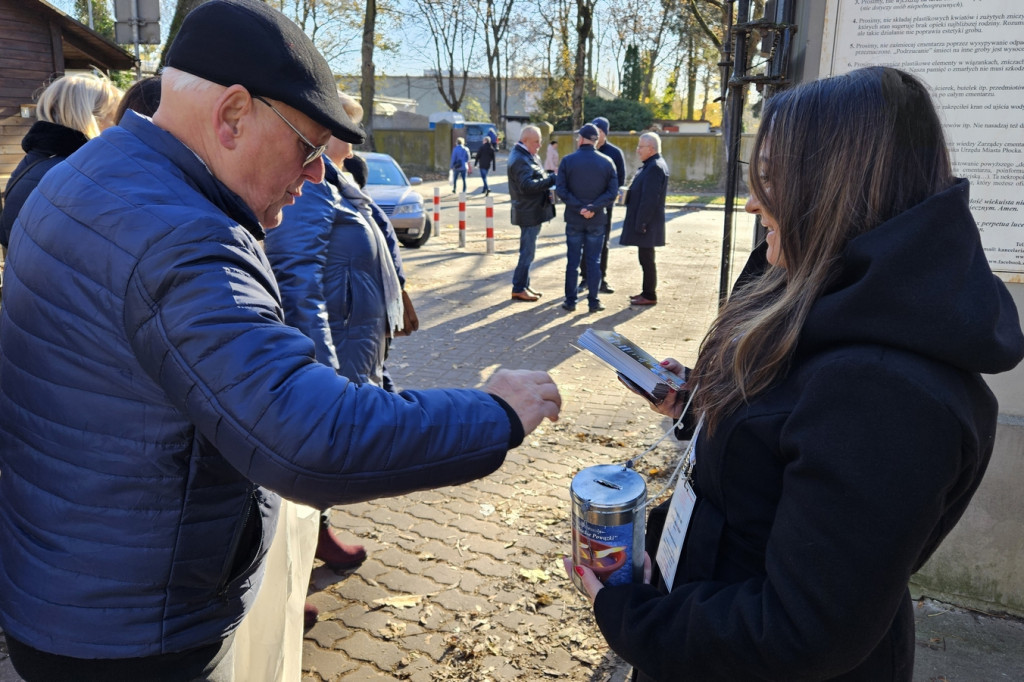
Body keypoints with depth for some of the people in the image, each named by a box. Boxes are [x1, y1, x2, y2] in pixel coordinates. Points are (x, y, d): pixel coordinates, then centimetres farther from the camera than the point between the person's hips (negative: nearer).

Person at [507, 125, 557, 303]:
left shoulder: (527, 156, 14)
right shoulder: (519, 159, -17)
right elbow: (527, 185, -27)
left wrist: (548, 177, 2)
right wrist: (552, 179, -27)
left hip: (534, 210, 10)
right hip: (529, 212, -10)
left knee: (528, 251, 15)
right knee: (527, 251, -5)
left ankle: (524, 286, 24)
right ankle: (518, 289, 3)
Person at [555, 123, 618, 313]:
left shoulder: (568, 160, -5)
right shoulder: (606, 162, -2)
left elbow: (560, 189, -11)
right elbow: (612, 192, -8)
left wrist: (578, 207, -12)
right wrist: (593, 208, -13)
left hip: (574, 219, -1)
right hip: (597, 220, 1)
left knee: (573, 261, 7)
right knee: (594, 262, 8)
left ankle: (570, 301, 11)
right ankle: (593, 301, 10)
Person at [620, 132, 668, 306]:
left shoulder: (655, 167, -18)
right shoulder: (651, 165, 14)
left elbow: (649, 199, -22)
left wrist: (640, 223, -22)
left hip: (646, 223, -10)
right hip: (643, 221, 10)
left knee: (646, 259, -3)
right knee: (645, 258, 16)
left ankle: (650, 296, 5)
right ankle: (647, 291, 25)